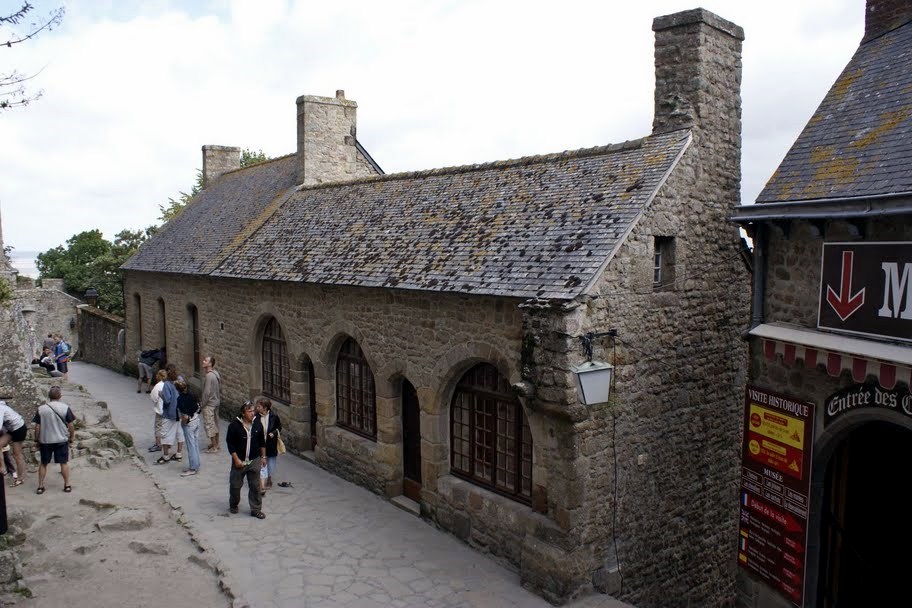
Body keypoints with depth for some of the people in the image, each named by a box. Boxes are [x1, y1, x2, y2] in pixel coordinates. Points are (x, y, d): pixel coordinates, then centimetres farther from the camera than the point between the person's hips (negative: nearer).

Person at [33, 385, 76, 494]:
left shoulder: (41, 409, -5)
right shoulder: (65, 408, -8)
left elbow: (37, 427, -2)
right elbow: (71, 425, -6)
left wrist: (37, 440, 10)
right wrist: (71, 439, 6)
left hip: (45, 441, 1)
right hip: (61, 440, -1)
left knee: (43, 464, 15)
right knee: (64, 463, 9)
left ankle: (40, 487, 18)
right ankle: (67, 485, 13)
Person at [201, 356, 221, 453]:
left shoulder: (209, 376, -23)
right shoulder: (216, 374, 6)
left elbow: (207, 392, -23)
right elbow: (220, 389, 13)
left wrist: (202, 404, -13)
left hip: (209, 404, -9)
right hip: (216, 402, 9)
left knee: (209, 424, -1)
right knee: (215, 423, 17)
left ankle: (214, 447, 5)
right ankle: (216, 444, 28)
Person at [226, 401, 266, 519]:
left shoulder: (257, 425, 0)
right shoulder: (234, 425, -11)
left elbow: (262, 442, 12)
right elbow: (230, 443, -9)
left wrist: (263, 457, 12)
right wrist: (236, 459, -12)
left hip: (254, 461, 2)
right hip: (239, 461, -2)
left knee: (255, 486, 4)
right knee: (235, 485, 10)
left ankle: (256, 509, 14)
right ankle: (233, 505, 35)